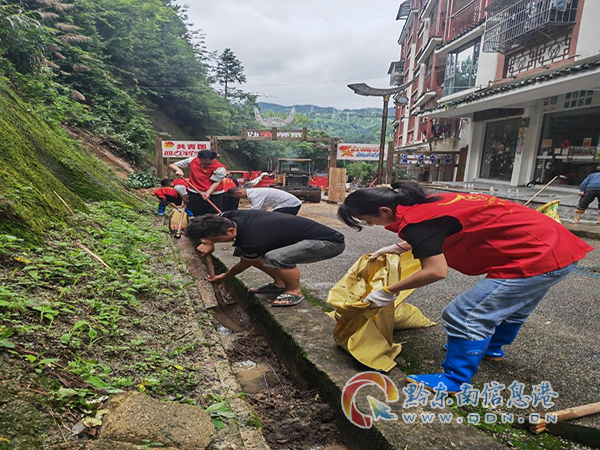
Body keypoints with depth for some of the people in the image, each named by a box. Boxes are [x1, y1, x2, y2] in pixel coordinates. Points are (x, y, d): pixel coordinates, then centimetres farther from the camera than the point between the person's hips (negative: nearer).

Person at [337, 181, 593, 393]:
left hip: (536, 258, -10)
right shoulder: (427, 202, 8)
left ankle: (455, 381, 10)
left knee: (464, 315, -5)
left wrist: (388, 292, -14)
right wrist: (399, 247, 26)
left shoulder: (414, 220, -22)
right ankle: (493, 348, 53)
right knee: (512, 306, 30)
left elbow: (435, 271, -24)